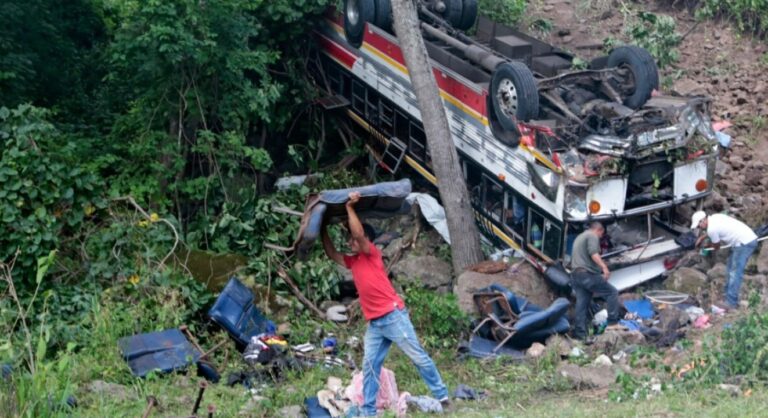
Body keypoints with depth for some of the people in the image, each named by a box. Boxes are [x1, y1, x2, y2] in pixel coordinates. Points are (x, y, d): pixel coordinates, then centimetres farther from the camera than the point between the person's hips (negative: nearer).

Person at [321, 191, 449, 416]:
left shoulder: (373, 254, -4)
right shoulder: (353, 261, 17)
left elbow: (359, 233, -19)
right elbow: (332, 254, 24)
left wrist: (350, 207, -17)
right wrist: (323, 230, 19)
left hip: (393, 316, -7)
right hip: (374, 323, 7)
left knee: (418, 356, -2)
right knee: (369, 365, 2)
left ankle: (442, 396, 5)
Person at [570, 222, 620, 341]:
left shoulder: (578, 238, 30)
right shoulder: (592, 236, 0)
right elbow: (593, 253, -18)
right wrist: (604, 267, -27)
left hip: (575, 275, 9)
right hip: (588, 274, -9)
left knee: (581, 304, 6)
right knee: (612, 292, -1)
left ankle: (579, 334, 1)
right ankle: (613, 322, -7)